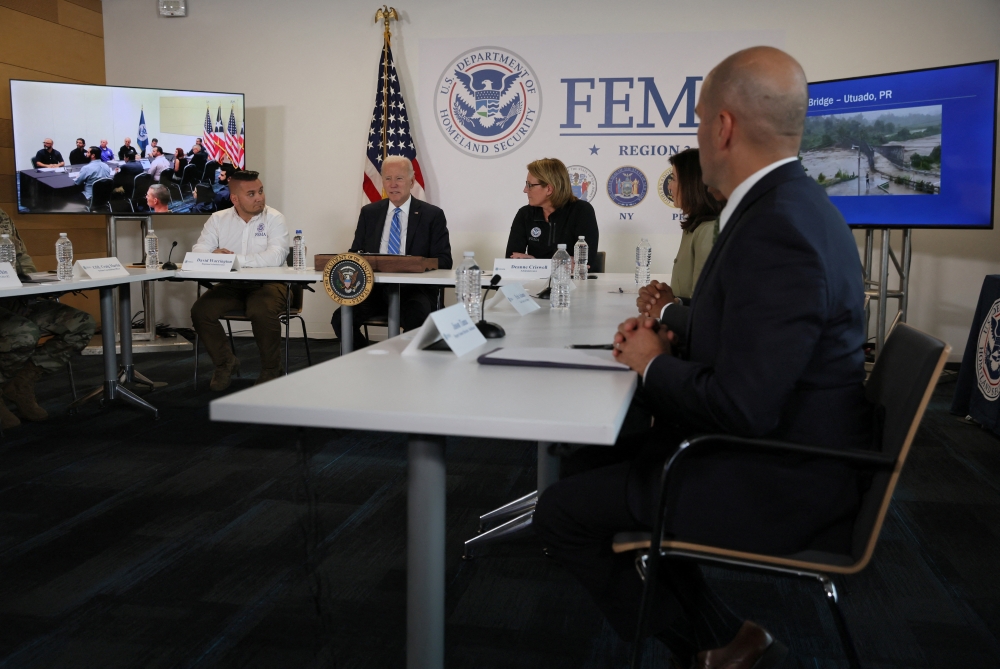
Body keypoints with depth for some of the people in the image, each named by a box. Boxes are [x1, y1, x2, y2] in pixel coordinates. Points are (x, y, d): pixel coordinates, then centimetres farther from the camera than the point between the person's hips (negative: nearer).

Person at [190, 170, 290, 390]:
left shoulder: (274, 219, -6)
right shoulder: (218, 219, 6)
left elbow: (276, 257, -21)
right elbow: (198, 253, -2)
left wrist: (235, 258, -23)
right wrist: (214, 257, -26)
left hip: (266, 284, -4)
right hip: (230, 286, 4)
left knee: (262, 313, -33)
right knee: (200, 311, -17)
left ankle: (271, 370, -6)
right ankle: (225, 362, 8)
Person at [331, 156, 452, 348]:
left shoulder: (432, 215, 5)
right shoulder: (369, 213, 15)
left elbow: (444, 261, -1)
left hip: (413, 290, -3)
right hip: (375, 288, 3)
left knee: (417, 320, -36)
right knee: (340, 319, -24)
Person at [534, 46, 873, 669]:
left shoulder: (777, 230, -27)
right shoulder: (793, 202, 6)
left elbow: (743, 408, -29)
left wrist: (655, 363, -12)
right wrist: (673, 332, 1)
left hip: (777, 485, -10)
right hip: (790, 449, 10)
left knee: (562, 512, -3)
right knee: (599, 460, 20)